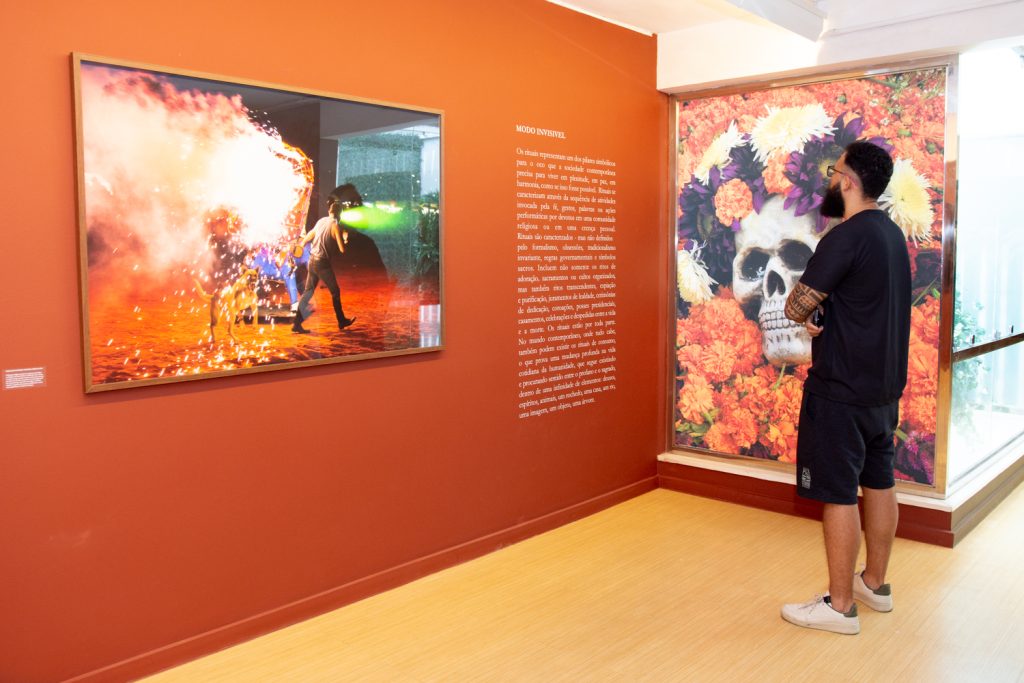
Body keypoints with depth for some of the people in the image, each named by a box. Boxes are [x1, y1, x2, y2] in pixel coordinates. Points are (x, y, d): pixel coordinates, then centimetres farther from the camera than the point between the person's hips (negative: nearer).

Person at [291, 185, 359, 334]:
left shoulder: (321, 221, 9)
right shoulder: (335, 226, -13)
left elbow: (310, 234, 29)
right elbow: (342, 249, -19)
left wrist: (302, 244, 49)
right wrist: (344, 237, 2)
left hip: (312, 261, 6)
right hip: (323, 263, -6)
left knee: (308, 292, 9)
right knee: (335, 291, 11)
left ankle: (297, 324, 3)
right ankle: (341, 321, 22)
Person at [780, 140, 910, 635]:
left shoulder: (846, 237, -20)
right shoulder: (891, 233, 10)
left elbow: (796, 307, -19)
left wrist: (808, 312, 2)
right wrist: (822, 314, 2)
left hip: (842, 390, -9)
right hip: (884, 385, 9)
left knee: (839, 494, 0)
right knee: (879, 483, 17)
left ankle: (840, 605, 10)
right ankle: (875, 583, 31)